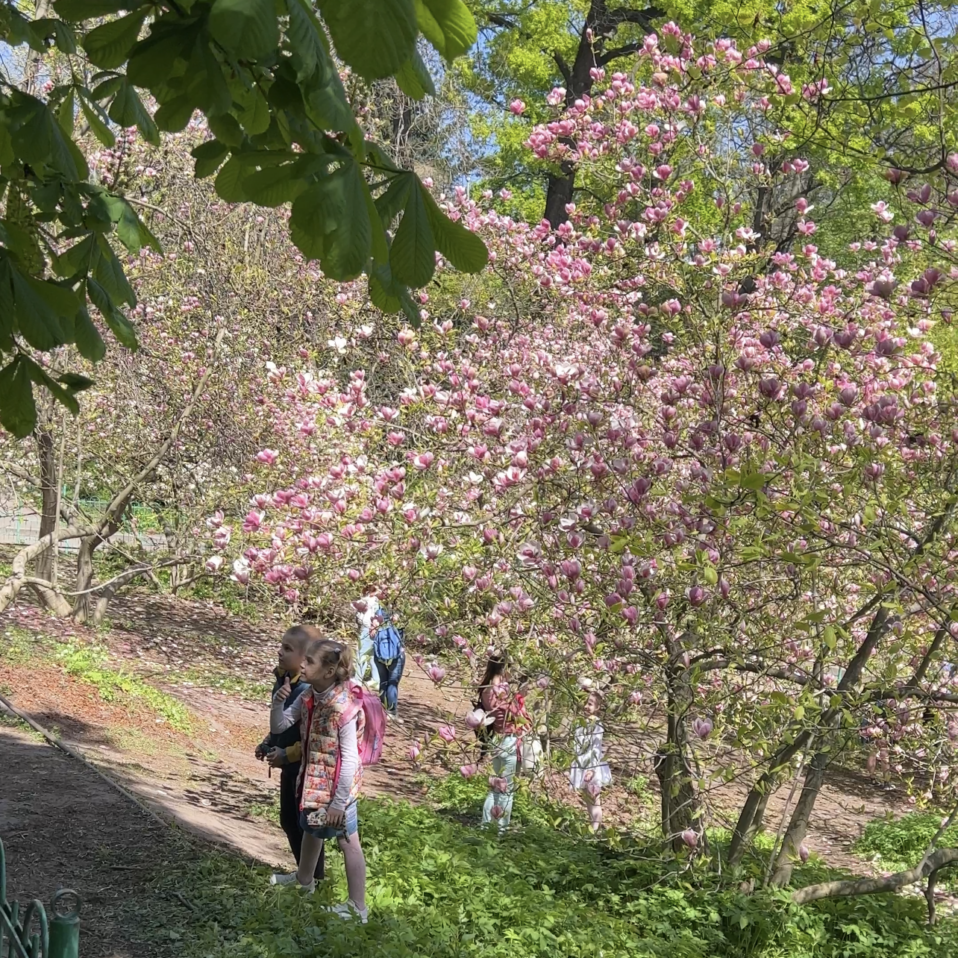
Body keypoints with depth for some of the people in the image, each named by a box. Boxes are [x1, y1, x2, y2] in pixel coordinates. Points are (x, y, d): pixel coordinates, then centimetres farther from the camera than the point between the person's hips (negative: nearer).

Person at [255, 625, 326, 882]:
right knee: (288, 820, 21)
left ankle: (316, 880, 24)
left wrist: (287, 754, -24)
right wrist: (268, 743, 4)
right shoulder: (283, 680, 0)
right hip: (289, 765, 9)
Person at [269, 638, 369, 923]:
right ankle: (304, 879, 54)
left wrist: (339, 802, -21)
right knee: (311, 830, 29)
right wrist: (278, 702, -17)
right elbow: (279, 727, 4)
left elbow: (350, 759, -24)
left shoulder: (344, 708, -29)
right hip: (313, 780, 8)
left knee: (347, 842, 4)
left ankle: (358, 908, 16)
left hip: (337, 785, -8)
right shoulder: (308, 698, -6)